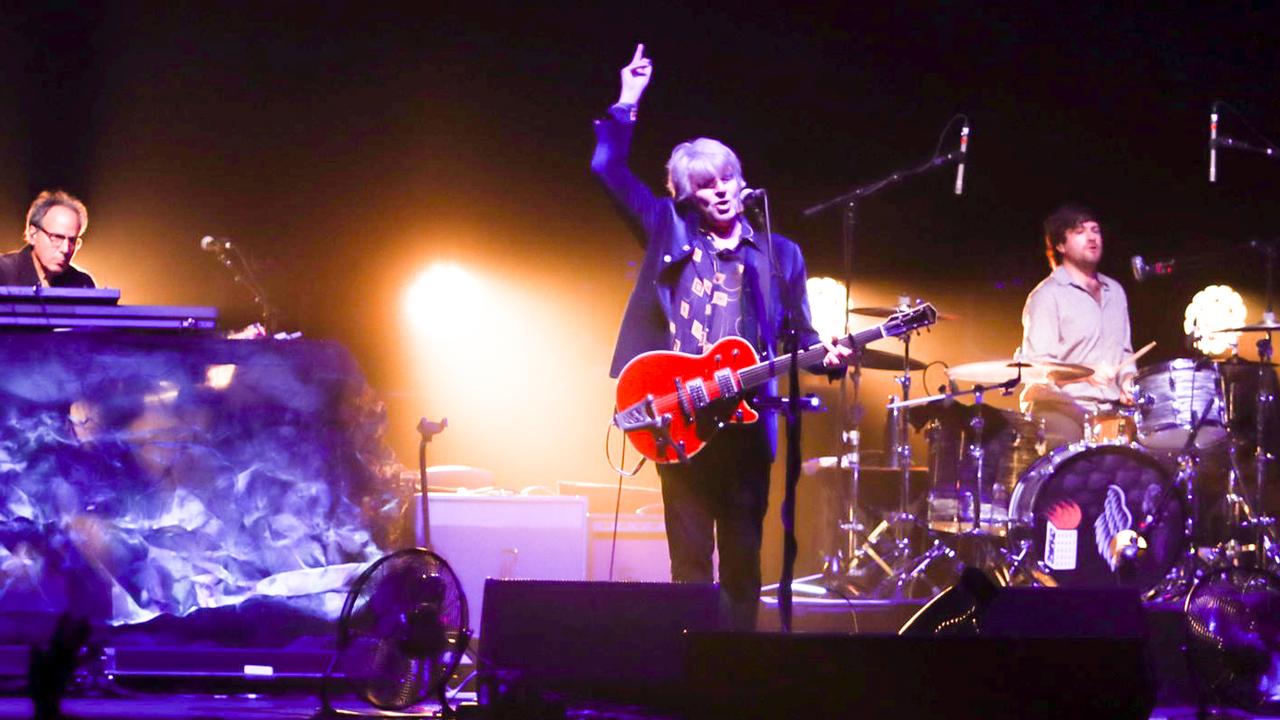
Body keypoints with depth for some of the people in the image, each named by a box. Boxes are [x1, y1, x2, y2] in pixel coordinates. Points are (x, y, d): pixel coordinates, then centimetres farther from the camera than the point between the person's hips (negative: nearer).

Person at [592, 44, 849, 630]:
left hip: (746, 421, 1)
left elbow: (800, 334, 10)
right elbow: (608, 167, 5)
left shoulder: (779, 254, 11)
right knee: (689, 556, 1)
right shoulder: (669, 230, 9)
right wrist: (628, 103, -1)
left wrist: (827, 355, -10)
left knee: (743, 556, 3)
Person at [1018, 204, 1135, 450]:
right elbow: (1036, 365, -13)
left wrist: (1128, 379, 6)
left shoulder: (1114, 291, 19)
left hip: (1107, 410, 7)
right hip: (1059, 407, -7)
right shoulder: (1047, 296, -5)